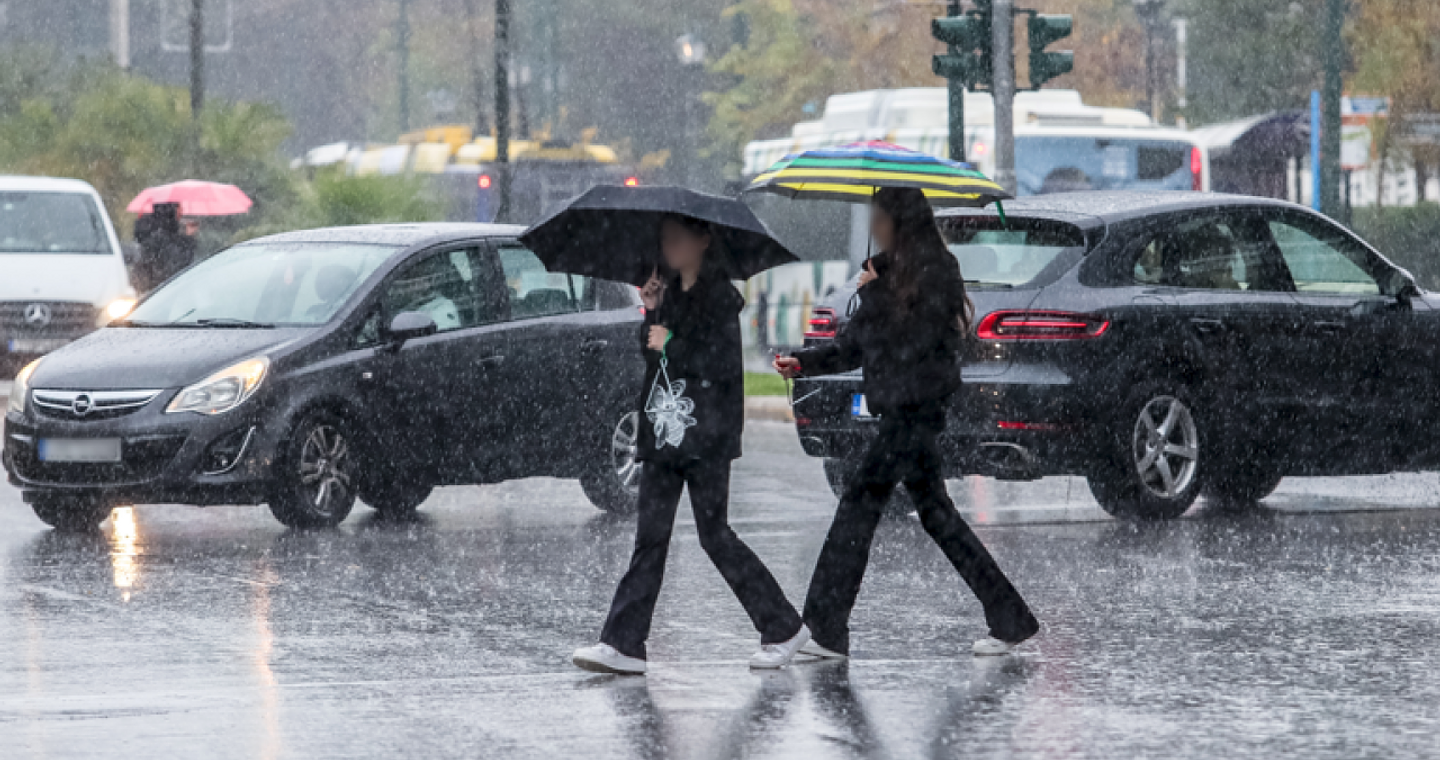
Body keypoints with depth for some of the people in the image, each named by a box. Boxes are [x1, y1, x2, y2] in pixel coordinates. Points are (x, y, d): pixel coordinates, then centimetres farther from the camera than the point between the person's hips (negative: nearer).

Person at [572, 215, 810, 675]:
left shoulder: (720, 297, -8)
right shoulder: (670, 294, 15)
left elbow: (723, 363, -17)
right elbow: (650, 353, 17)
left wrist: (671, 344, -13)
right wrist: (651, 312, 3)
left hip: (705, 435, -7)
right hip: (663, 431, 7)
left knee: (715, 534, -4)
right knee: (650, 536, 2)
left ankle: (784, 628, 8)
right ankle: (624, 644, -1)